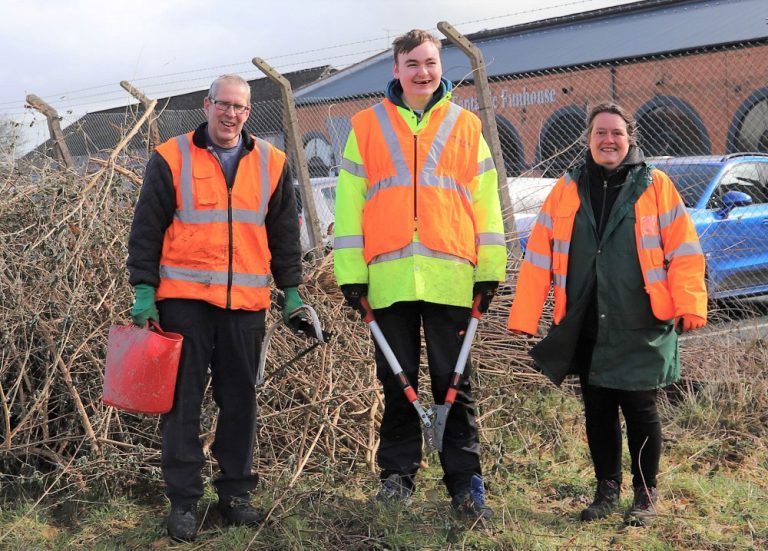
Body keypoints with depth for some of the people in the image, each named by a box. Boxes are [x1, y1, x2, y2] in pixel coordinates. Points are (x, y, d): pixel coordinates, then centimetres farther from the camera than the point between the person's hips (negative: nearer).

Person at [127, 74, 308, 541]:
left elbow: (285, 234, 15)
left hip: (247, 301, 2)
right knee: (183, 400, 1)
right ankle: (184, 499, 11)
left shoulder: (271, 163, 10)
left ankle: (236, 491, 21)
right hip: (184, 298, -2)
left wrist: (292, 290, 11)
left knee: (241, 400, 8)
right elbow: (146, 229, 2)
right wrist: (144, 290, -3)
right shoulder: (171, 159, 2)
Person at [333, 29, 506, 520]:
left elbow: (486, 202, 8)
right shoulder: (367, 126, 8)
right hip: (389, 277, 0)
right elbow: (349, 203, 6)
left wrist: (489, 271, 2)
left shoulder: (466, 126, 10)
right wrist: (351, 274, -1)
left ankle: (465, 480, 12)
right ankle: (399, 473, 20)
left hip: (449, 276, 0)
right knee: (398, 382, 9)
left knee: (454, 382, 5)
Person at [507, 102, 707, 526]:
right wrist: (524, 317, 0)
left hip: (640, 327, -2)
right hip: (585, 327, 3)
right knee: (597, 410, 11)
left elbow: (684, 250, -1)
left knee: (639, 409, 4)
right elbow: (539, 256, 5)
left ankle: (645, 495, 22)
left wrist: (689, 306, -11)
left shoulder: (655, 185, 1)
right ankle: (606, 490, 27)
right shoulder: (568, 189, 7)